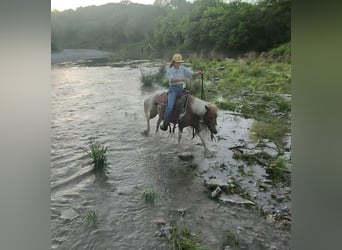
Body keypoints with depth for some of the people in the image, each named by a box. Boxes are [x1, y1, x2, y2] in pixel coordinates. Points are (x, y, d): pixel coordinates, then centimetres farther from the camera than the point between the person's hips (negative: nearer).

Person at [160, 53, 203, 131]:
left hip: (181, 88, 4)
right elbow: (172, 80, -21)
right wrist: (182, 79, -35)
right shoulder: (170, 70, -3)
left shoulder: (183, 69, 6)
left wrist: (199, 73, -23)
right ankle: (164, 123, -8)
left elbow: (193, 74, -1)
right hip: (173, 89, -4)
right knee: (170, 106, -21)